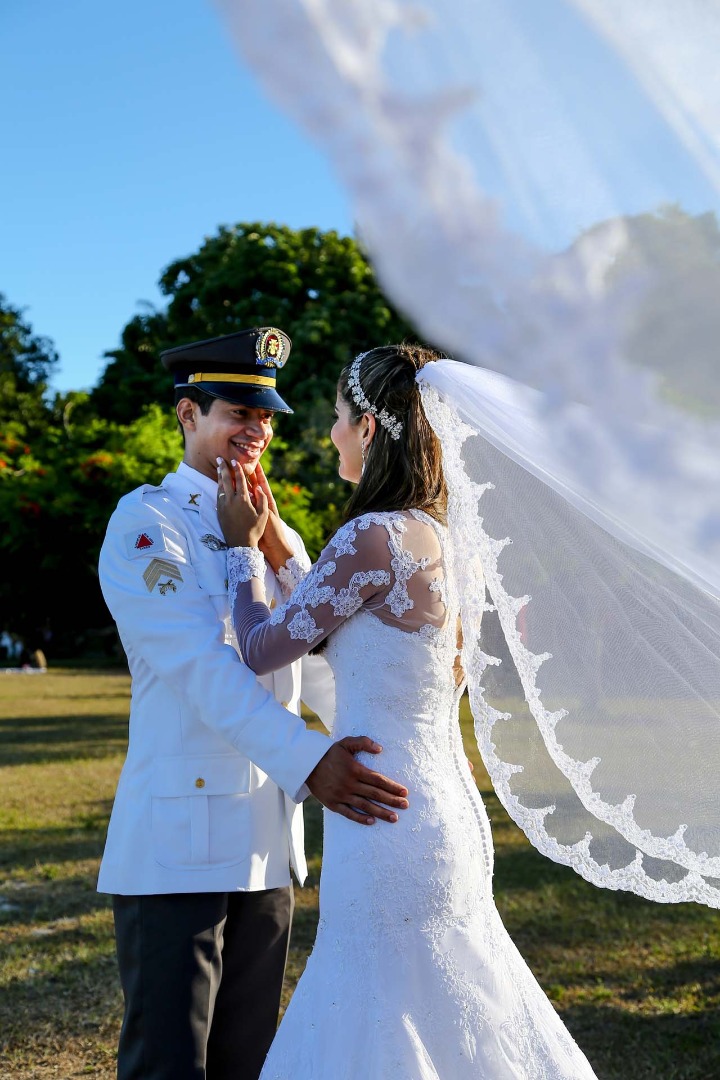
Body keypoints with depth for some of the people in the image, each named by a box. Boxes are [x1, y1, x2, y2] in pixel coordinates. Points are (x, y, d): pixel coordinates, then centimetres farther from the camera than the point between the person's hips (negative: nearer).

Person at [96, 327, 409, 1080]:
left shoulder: (277, 535, 17)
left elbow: (319, 668, 16)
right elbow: (201, 666, -20)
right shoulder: (146, 523, -6)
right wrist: (307, 761, -30)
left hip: (268, 844, 7)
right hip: (177, 842, -7)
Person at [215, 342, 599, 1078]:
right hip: (450, 817, 9)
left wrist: (242, 547, 6)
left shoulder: (375, 536, -17)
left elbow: (265, 648, -8)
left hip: (388, 827, -9)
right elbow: (330, 635, 18)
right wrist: (274, 542, 20)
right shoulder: (455, 540, 9)